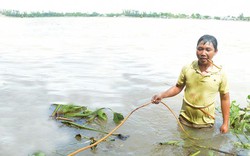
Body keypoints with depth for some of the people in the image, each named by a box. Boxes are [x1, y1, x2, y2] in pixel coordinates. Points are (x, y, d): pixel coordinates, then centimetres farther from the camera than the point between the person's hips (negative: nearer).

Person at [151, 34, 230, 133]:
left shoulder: (220, 73, -12)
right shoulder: (187, 69, -11)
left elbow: (225, 99, -2)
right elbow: (178, 87, 3)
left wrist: (225, 123, 1)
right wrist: (162, 95, -13)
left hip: (206, 123, -1)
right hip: (185, 119, 1)